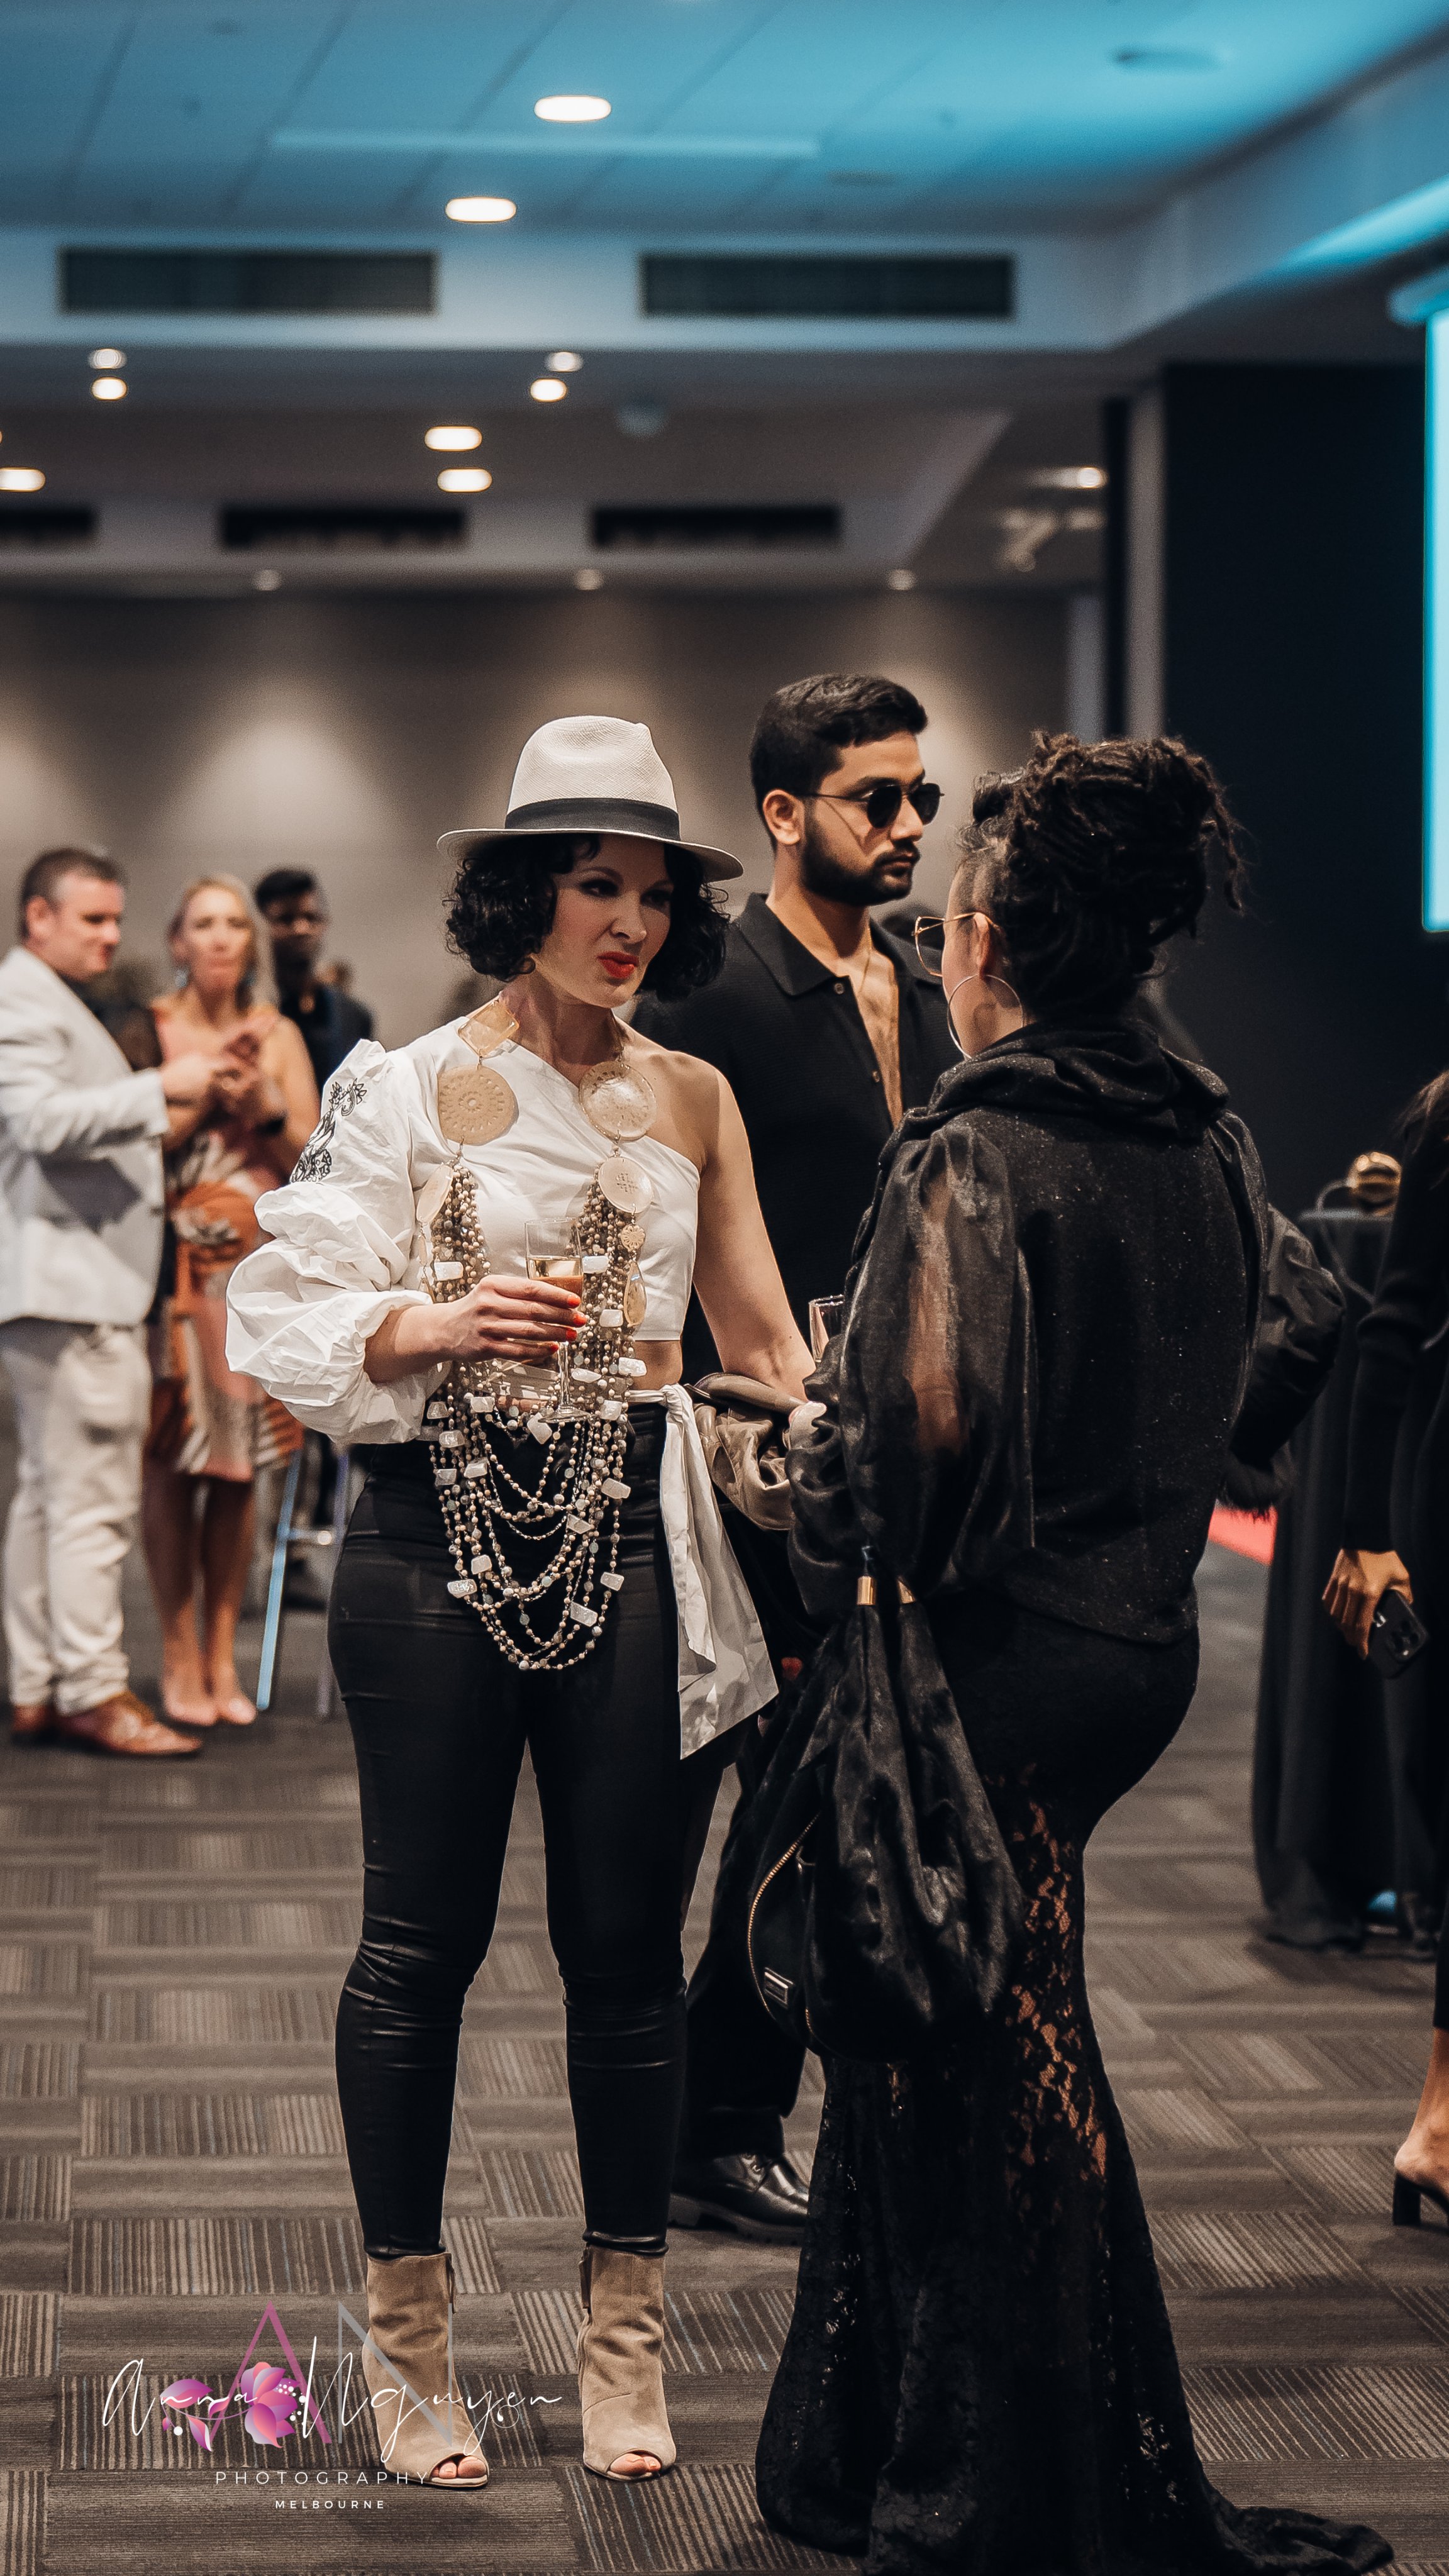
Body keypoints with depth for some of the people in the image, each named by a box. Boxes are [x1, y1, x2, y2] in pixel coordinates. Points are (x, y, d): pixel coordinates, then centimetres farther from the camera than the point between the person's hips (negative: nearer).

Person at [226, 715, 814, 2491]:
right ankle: (407, 2335, 18)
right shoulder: (412, 1089, 0)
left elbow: (761, 1335, 10)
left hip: (636, 1542, 3)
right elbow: (288, 1309, -5)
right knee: (424, 1941, 4)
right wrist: (437, 1323, -22)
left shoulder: (693, 1100, 10)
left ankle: (624, 2340, 17)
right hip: (444, 1540, -2)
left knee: (626, 1945, 5)